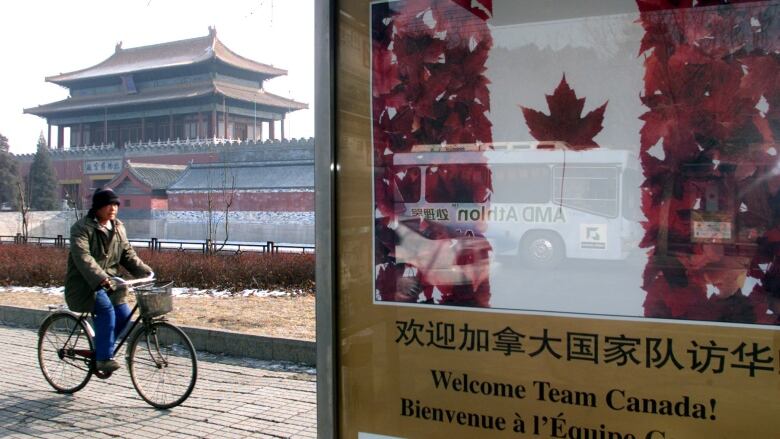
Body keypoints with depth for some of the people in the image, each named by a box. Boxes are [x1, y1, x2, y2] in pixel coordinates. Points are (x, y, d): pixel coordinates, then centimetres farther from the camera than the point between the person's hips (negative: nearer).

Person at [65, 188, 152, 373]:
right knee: (106, 309, -29)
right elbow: (83, 257, -27)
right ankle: (104, 358, -21)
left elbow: (128, 254, 9)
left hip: (109, 283, 6)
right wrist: (101, 279, -41)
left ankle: (100, 350, 14)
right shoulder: (82, 228, -13)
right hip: (85, 283, -6)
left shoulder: (118, 228, 10)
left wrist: (146, 272, -7)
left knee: (124, 315, -10)